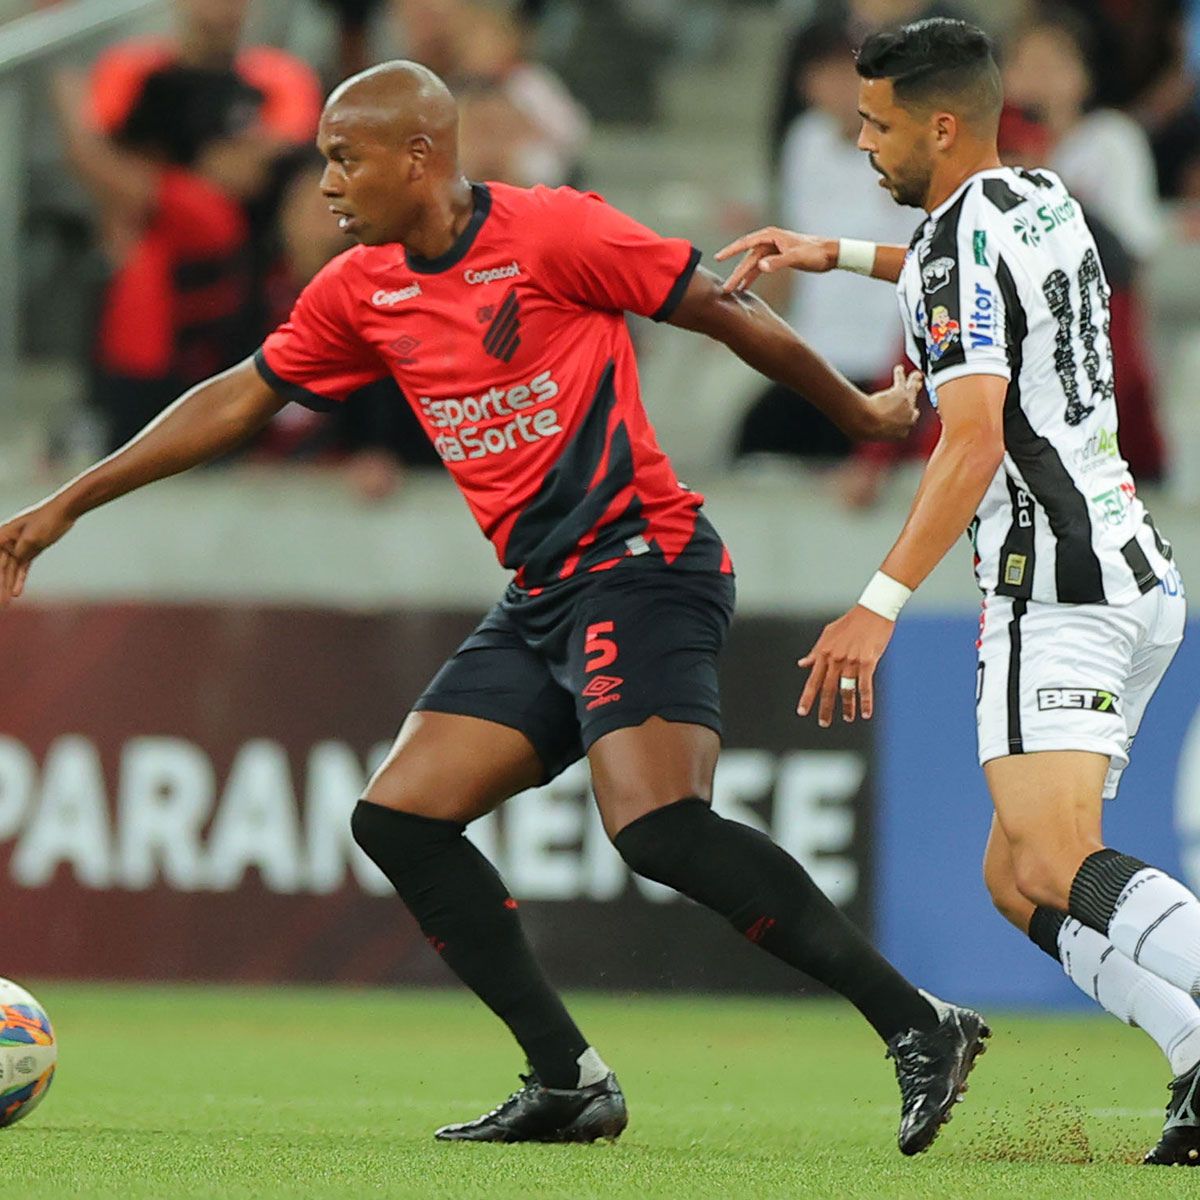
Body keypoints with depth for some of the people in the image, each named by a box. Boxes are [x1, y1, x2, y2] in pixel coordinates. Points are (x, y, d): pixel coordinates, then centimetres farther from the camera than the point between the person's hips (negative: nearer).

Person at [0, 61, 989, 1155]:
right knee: (398, 819, 0)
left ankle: (919, 1025, -21)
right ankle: (569, 1083, 3)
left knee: (657, 827, -26)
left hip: (641, 563, -8)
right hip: (542, 600, 8)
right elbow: (237, 401, 21)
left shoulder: (551, 233, -11)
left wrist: (860, 415, 3)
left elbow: (723, 314, -4)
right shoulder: (360, 294, 12)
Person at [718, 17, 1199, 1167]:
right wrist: (838, 253, 45)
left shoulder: (959, 241, -11)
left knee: (1057, 871, -22)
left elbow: (974, 441, -22)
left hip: (1058, 588, -10)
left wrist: (881, 603, -26)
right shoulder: (1043, 200, 16)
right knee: (1016, 878, 10)